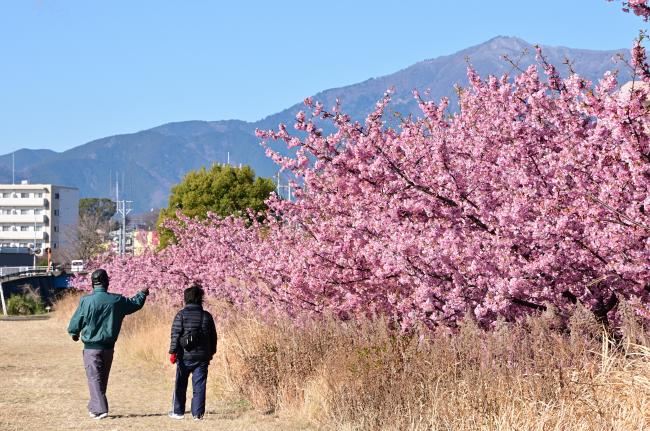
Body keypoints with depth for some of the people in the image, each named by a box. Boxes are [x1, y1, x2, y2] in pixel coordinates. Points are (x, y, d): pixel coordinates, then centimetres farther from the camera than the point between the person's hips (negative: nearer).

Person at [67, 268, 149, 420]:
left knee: (94, 378, 0)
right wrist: (142, 293, 36)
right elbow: (136, 304, 14)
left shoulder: (86, 301, -13)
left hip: (91, 347, -4)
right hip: (108, 347, 4)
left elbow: (75, 322, -3)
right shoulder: (117, 300, -3)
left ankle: (100, 409, -11)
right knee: (103, 378, 17)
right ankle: (94, 407, 27)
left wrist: (74, 333, 19)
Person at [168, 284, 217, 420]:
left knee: (180, 385, 11)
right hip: (202, 357, 2)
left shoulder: (181, 315, -5)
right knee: (199, 386, 4)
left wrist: (173, 352, -7)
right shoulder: (207, 316, 4)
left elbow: (175, 334, -10)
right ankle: (198, 413, 1)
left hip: (185, 356, -2)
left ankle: (178, 412, 17)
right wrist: (211, 352, 22)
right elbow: (213, 337, 10)